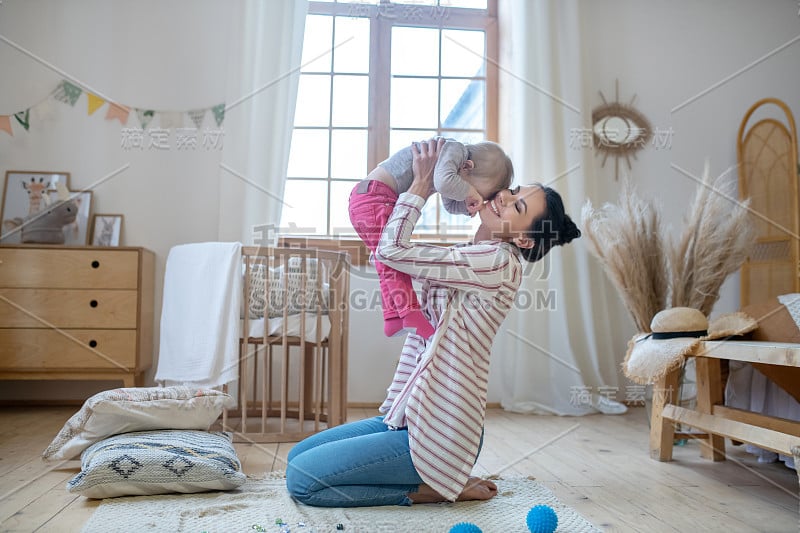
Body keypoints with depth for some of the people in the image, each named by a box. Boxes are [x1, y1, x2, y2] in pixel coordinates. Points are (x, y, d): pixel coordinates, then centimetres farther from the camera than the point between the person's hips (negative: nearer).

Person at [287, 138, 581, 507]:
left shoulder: (498, 262, -19)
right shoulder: (471, 258, 9)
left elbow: (391, 250, -21)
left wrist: (422, 184, -9)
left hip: (436, 434, -10)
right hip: (412, 416, 10)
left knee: (301, 479, -9)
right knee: (298, 456, 16)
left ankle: (431, 489, 0)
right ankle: (440, 480, 13)